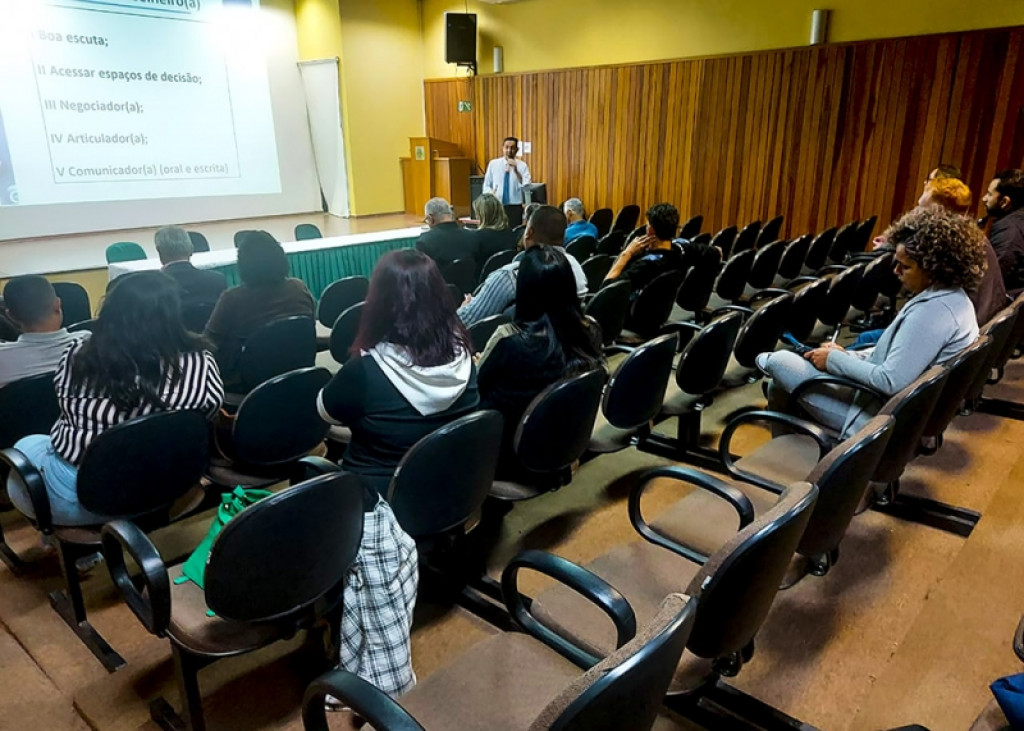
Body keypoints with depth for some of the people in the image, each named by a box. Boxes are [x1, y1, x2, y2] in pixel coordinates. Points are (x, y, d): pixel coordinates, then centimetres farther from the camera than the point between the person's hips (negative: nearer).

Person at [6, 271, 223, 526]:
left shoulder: (75, 357, -14)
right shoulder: (198, 364, -19)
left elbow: (66, 408, 6)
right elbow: (208, 412, -1)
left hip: (75, 496, -1)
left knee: (25, 448, 32)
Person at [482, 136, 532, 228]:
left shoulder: (522, 166, 0)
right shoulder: (493, 164, 5)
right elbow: (486, 185, 9)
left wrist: (516, 170, -25)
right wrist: (490, 194, -13)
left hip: (515, 207, -1)